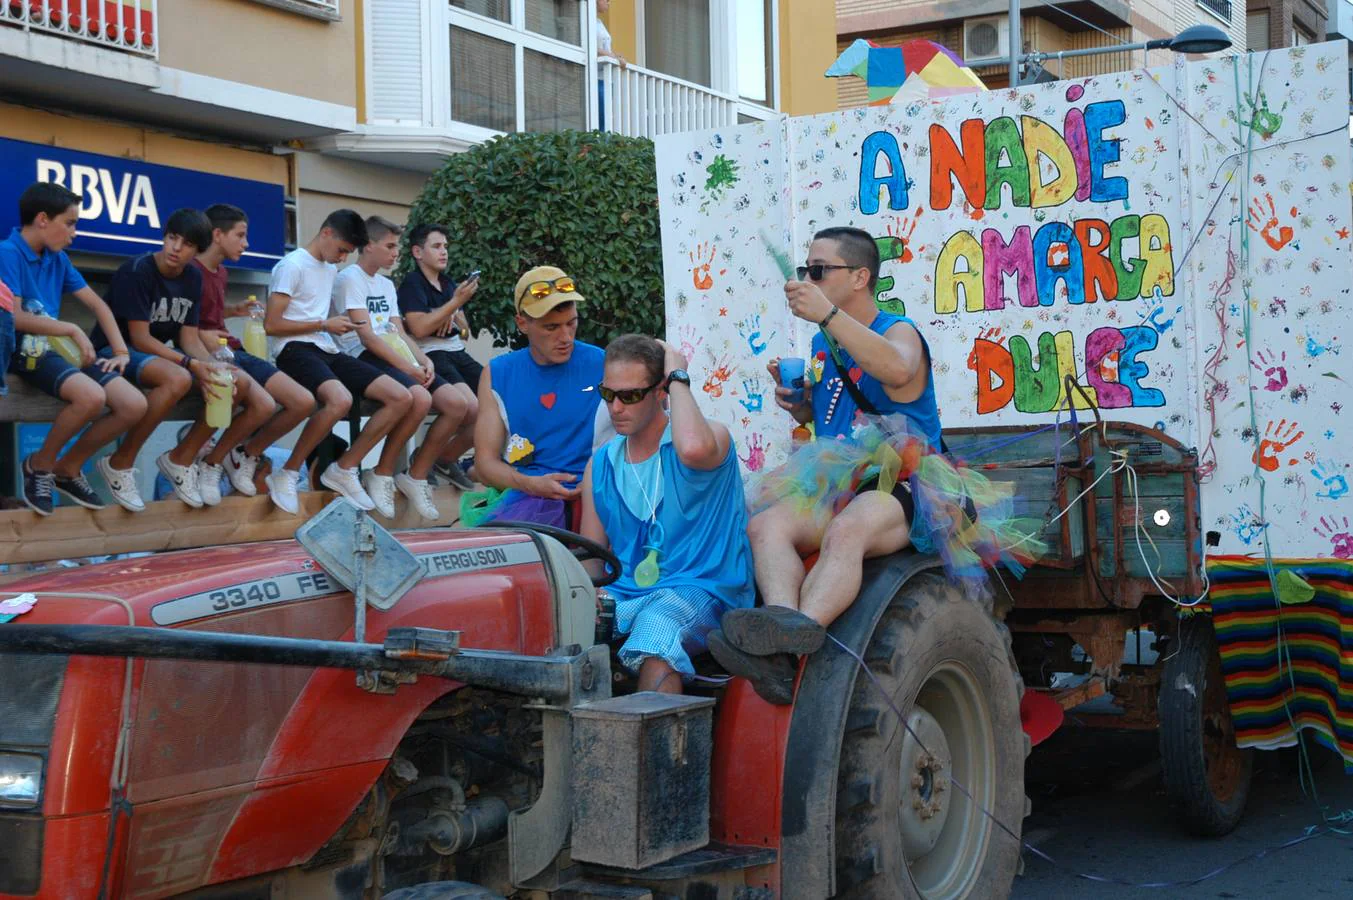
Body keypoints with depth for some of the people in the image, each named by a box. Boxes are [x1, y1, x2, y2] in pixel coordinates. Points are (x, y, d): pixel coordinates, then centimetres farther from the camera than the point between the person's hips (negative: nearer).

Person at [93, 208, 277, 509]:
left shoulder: (192, 279, 4)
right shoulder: (137, 271, -18)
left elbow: (190, 339, 1)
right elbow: (140, 339, -22)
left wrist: (215, 369, -20)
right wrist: (192, 365, -31)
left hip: (159, 354, 8)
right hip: (116, 351, -8)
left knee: (239, 382, -9)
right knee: (178, 378, -39)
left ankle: (182, 459, 3)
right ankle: (121, 462, -23)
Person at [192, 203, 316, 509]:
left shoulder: (221, 273, 18)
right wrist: (200, 335, -23)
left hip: (233, 352, 9)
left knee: (304, 402, -8)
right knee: (263, 404, -33)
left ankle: (246, 455, 10)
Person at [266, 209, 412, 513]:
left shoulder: (331, 268, 20)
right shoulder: (292, 265, -5)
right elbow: (271, 325, -10)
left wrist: (337, 325, 11)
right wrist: (324, 325, -6)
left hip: (328, 351, 8)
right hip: (296, 350, -8)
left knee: (402, 398, -8)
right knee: (340, 399, -39)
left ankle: (344, 469, -1)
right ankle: (288, 474, -21)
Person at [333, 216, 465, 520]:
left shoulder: (387, 284, 25)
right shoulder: (351, 278, -3)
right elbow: (367, 336, -12)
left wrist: (423, 360, -2)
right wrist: (408, 367, -19)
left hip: (396, 358, 8)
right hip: (365, 359, -8)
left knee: (457, 403, -12)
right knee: (420, 398, -35)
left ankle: (416, 475, -1)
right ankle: (382, 474, -17)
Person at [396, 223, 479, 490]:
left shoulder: (449, 285, 20)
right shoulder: (412, 283, -2)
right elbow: (419, 328, -15)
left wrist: (452, 316, 0)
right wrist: (456, 302, -14)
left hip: (457, 353, 8)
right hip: (431, 355, -8)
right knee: (472, 406, -29)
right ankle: (446, 458, -3)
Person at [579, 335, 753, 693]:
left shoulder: (711, 436, -2)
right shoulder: (601, 464, 14)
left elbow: (694, 448, -30)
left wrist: (678, 378, -13)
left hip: (700, 590, -5)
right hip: (626, 595, 5)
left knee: (654, 627, -37)